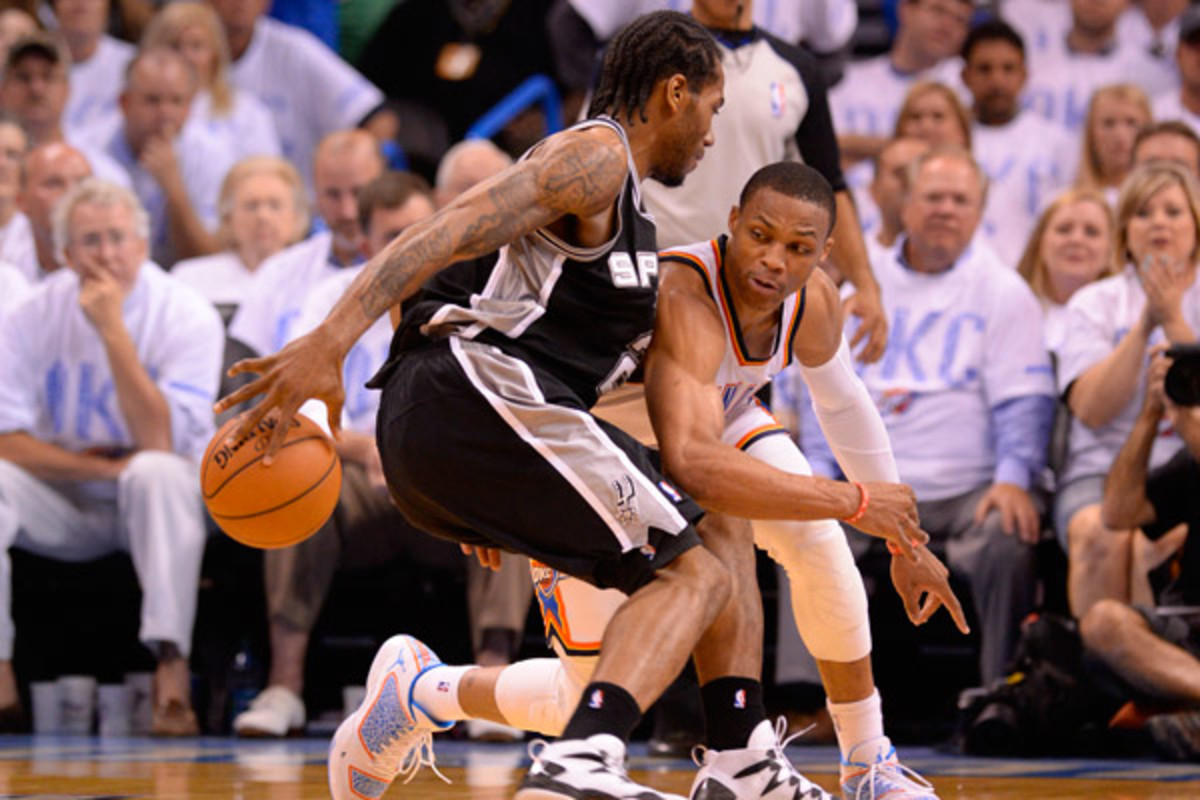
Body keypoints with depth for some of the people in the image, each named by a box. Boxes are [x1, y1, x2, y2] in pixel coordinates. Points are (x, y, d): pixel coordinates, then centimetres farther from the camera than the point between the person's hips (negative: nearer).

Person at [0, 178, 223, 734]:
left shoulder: (187, 317, -12)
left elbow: (158, 443, -24)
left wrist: (113, 330, -26)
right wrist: (101, 466, -20)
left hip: (147, 506, -2)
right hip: (63, 507, 2)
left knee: (157, 472, -36)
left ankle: (172, 668, -43)